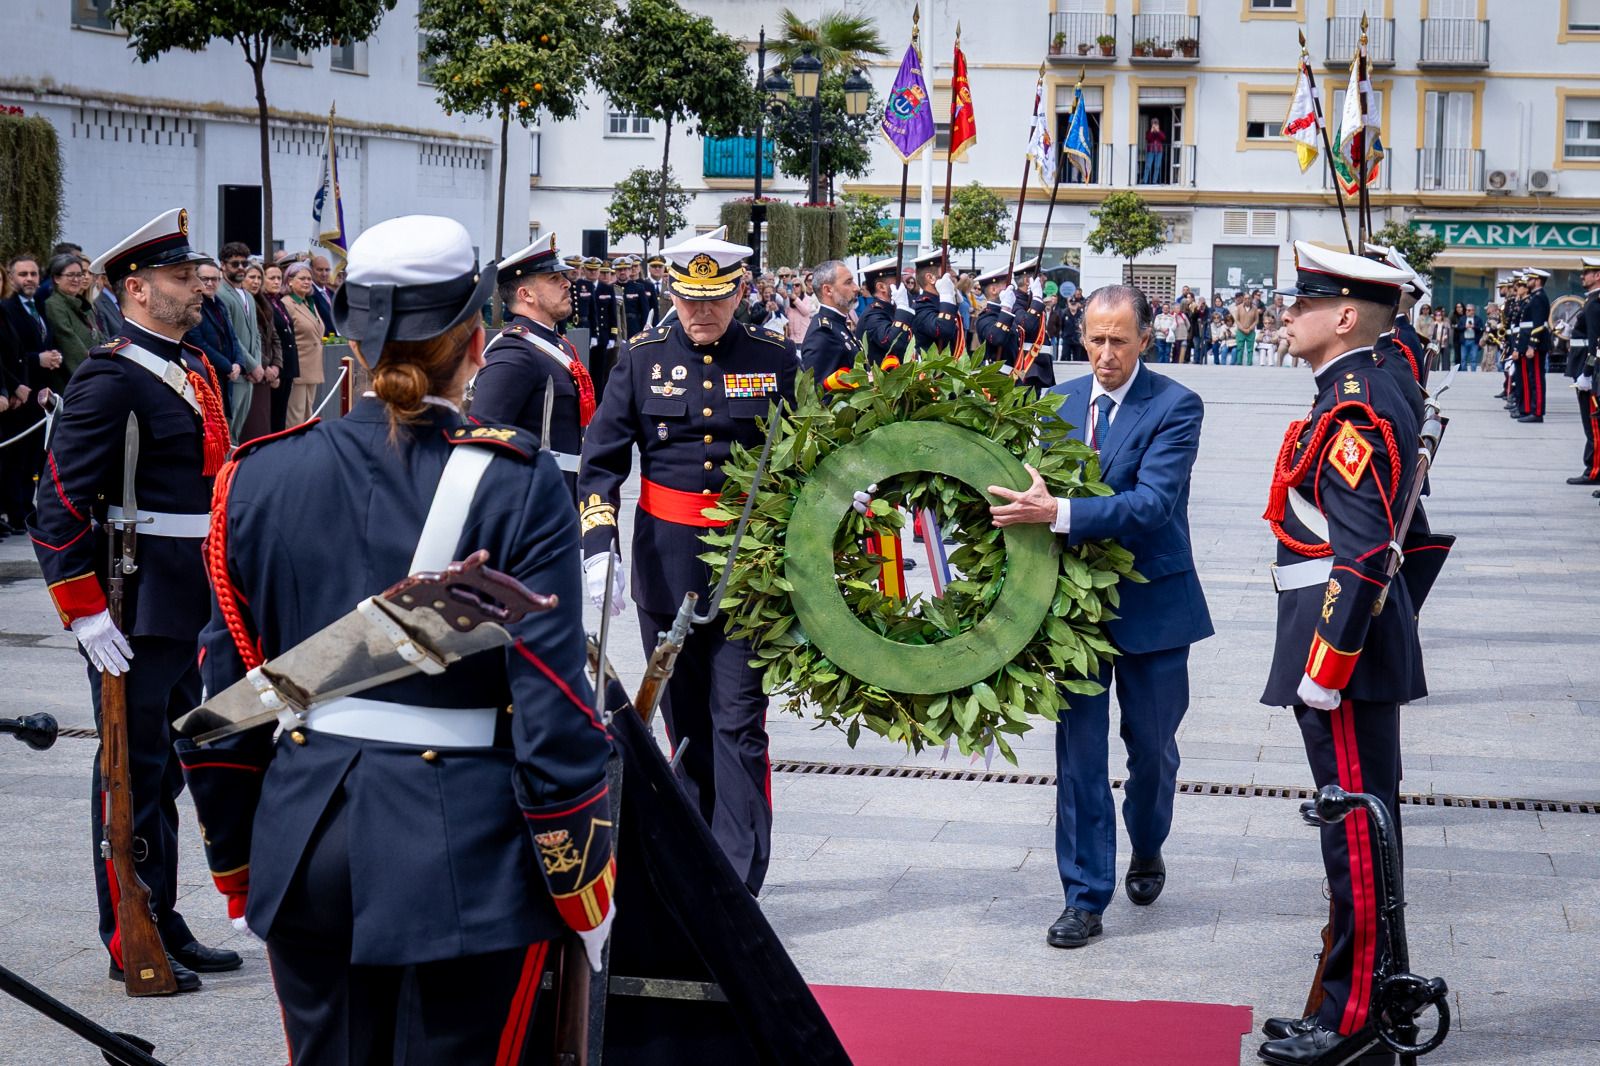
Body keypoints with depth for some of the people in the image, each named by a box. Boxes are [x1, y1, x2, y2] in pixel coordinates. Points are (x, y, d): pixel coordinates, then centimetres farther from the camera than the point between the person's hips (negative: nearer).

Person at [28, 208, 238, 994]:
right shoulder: (111, 378, -15)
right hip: (137, 617, -9)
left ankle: (165, 925, 26)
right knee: (133, 774, 1)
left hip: (194, 611, 9)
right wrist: (86, 614, -20)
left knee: (169, 772, 16)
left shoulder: (195, 368, 13)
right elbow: (60, 507, -19)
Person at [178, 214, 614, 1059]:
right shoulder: (515, 488, -10)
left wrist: (236, 869, 16)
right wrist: (585, 893, -1)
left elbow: (224, 705, 5)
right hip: (463, 857, -4)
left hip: (305, 852, 4)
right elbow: (553, 714, -12)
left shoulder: (262, 476, 1)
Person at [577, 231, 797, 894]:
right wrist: (600, 548, -9)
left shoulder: (775, 359, 1)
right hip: (667, 561, 2)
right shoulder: (643, 358, 2)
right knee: (685, 718, 11)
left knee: (738, 720, -6)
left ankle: (738, 883, -4)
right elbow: (601, 460, 2)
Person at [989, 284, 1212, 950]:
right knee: (1079, 749, 2)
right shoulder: (1061, 401, 5)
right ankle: (1086, 898, 8)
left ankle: (1146, 851, 41)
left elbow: (1152, 503, -24)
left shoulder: (1175, 408, -12)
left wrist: (1059, 513, -34)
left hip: (1151, 603, -3)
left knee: (1152, 747, 13)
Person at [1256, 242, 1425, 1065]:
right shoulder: (1369, 394, 13)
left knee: (1356, 837, -3)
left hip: (1342, 648, -10)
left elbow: (1362, 558, -24)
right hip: (1359, 643, 10)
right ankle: (1374, 995, 26)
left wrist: (1323, 673, -22)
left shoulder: (1353, 410, -19)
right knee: (1363, 830, 16)